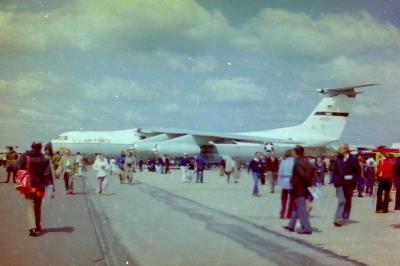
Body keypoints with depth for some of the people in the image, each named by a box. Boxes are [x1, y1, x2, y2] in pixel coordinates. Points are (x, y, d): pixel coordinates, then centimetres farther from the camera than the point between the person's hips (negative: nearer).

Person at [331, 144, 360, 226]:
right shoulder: (338, 159, 2)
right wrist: (335, 181, -5)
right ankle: (338, 219, -13)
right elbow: (334, 171, 7)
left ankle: (345, 218, 22)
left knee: (348, 201, 10)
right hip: (340, 183, 0)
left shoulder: (353, 159, -4)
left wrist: (353, 179, -13)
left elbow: (357, 171, -1)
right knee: (341, 200, -11)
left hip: (349, 183, 0)